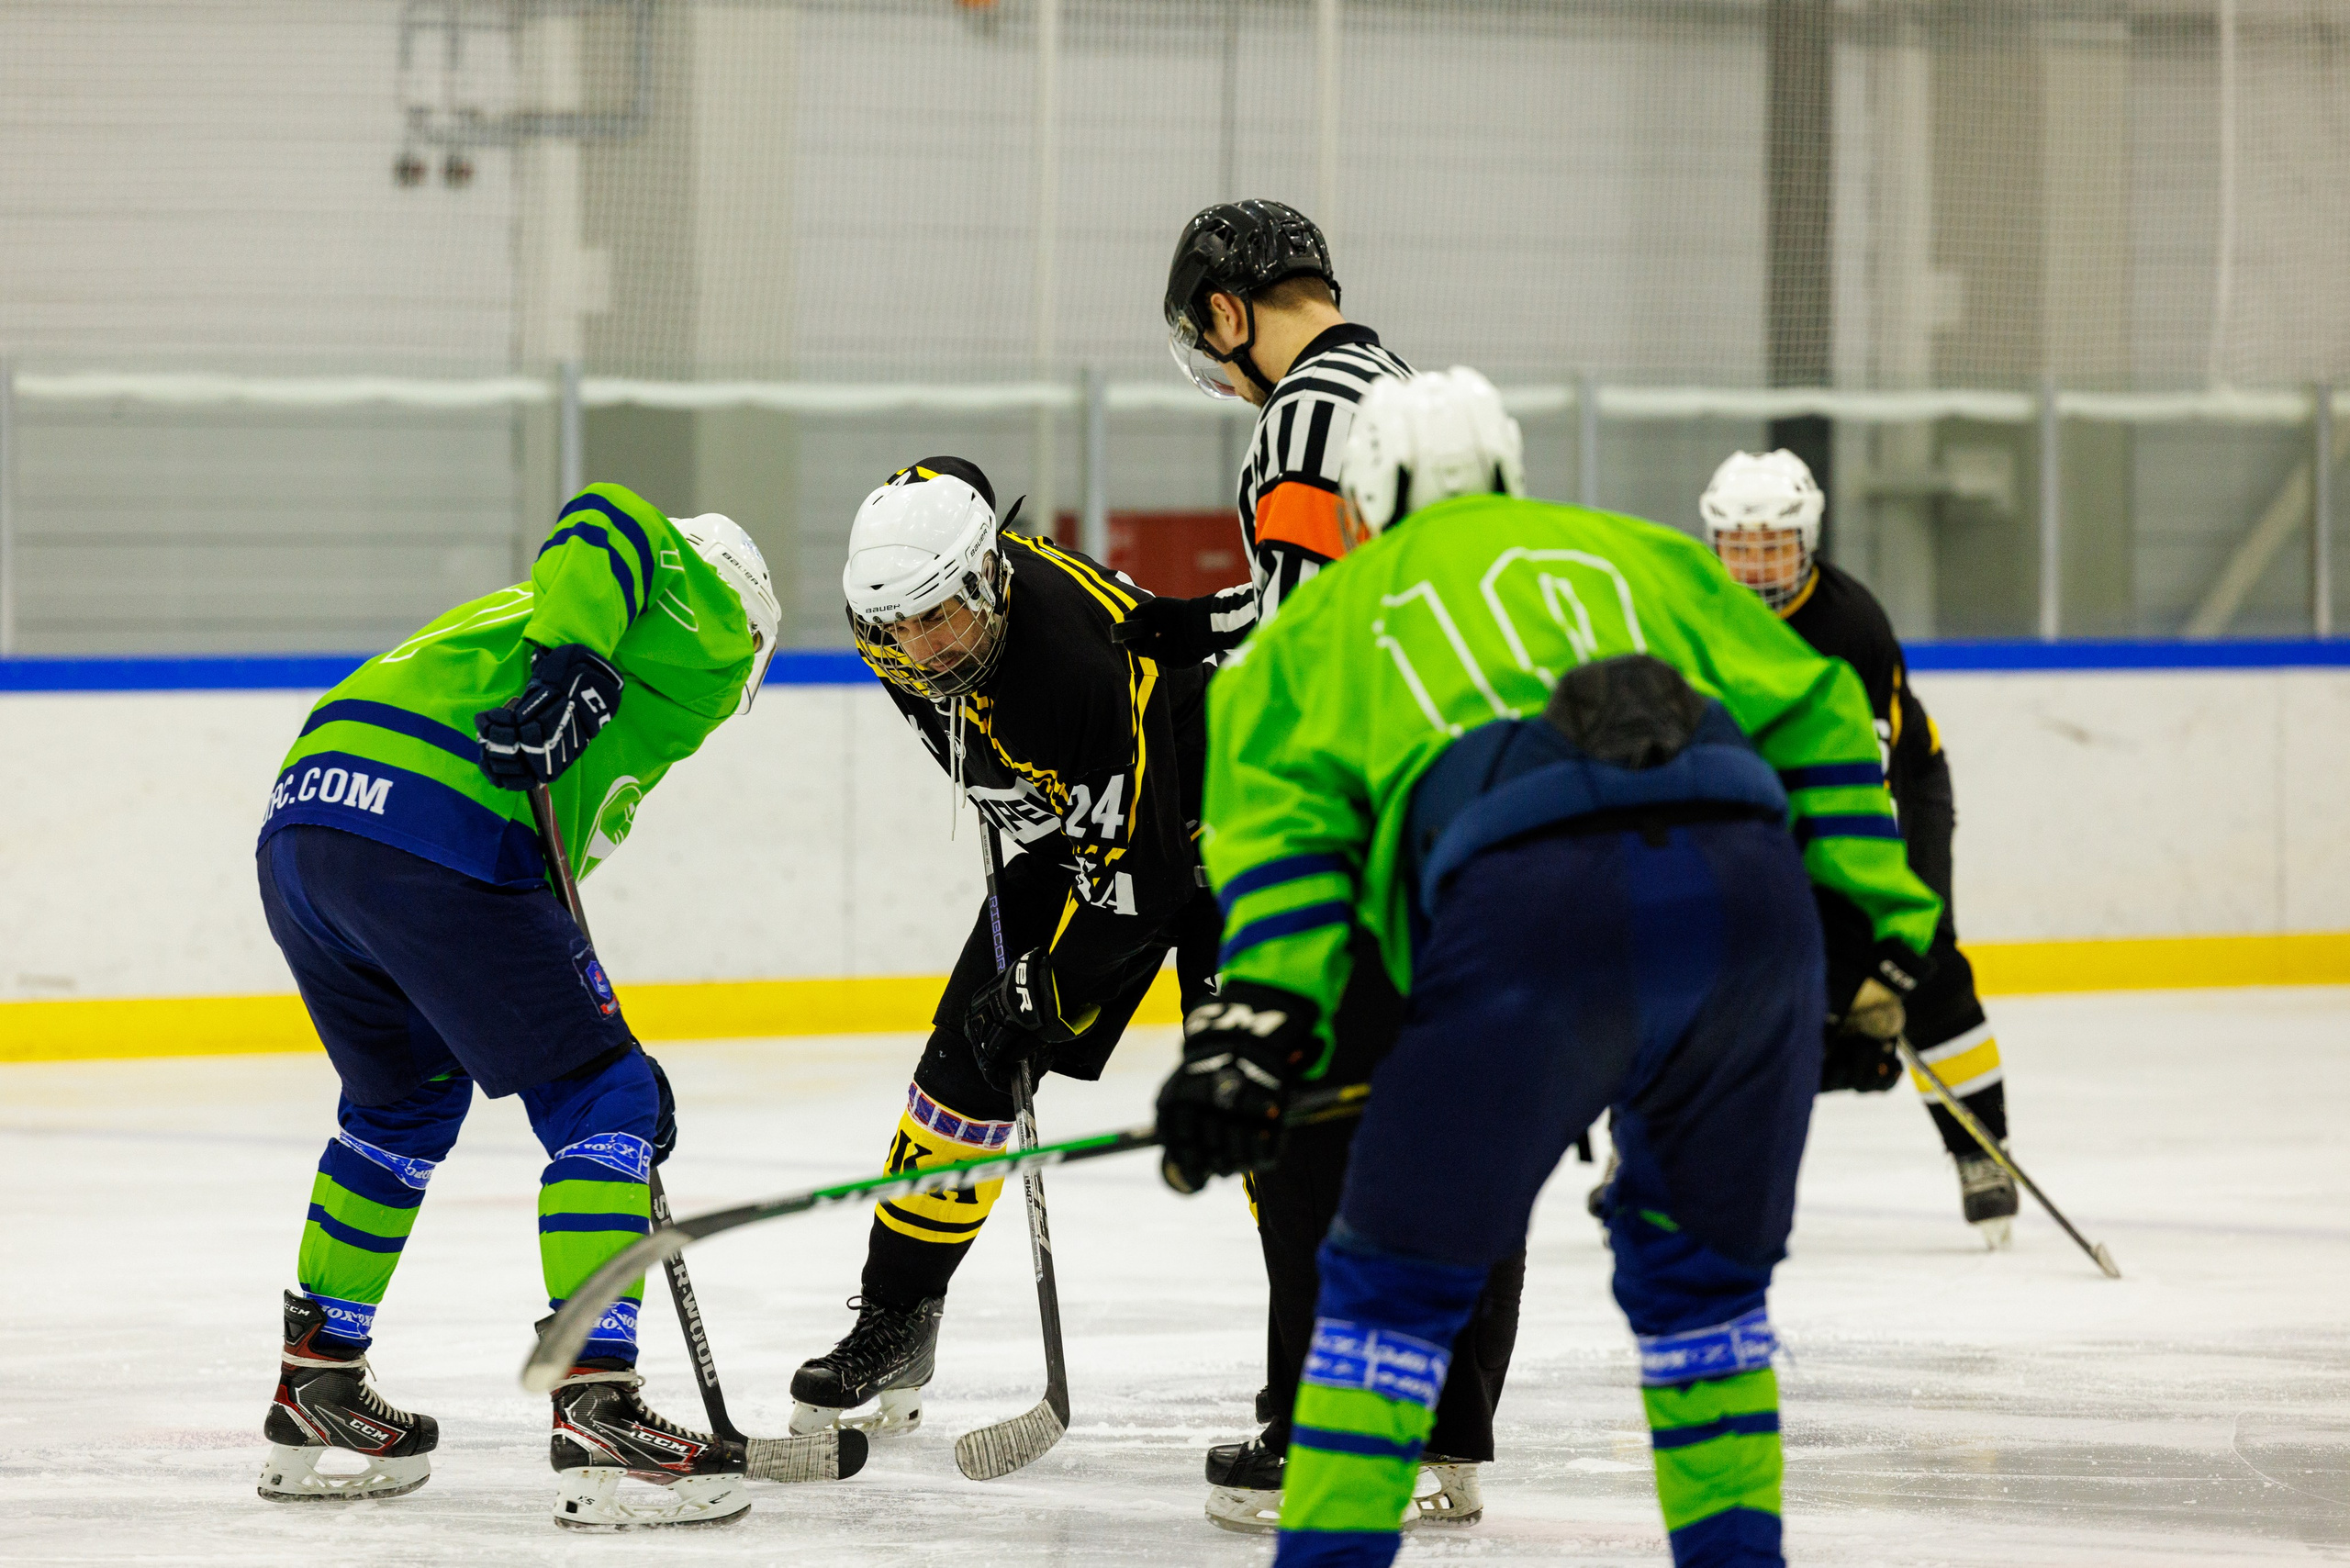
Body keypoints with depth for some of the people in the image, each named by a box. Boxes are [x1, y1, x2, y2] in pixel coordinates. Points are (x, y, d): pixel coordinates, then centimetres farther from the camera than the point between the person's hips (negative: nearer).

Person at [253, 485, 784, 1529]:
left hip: (300, 822, 9)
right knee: (599, 1102, -1)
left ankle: (316, 1381, 34)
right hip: (432, 840, -8)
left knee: (406, 1097, 29)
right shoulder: (707, 637, 14)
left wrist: (604, 1049, 31)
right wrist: (572, 662, -20)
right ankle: (596, 1409, -9)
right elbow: (611, 524, -8)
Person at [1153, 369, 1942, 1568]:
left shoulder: (1322, 621, 27)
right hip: (1750, 881, 3)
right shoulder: (1638, 554, 36)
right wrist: (1875, 928, 25)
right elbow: (1811, 714, 27)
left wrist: (1259, 1019, 0)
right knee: (1701, 1268, 22)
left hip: (1533, 904, -3)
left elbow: (1284, 810, 9)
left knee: (1400, 1271, 11)